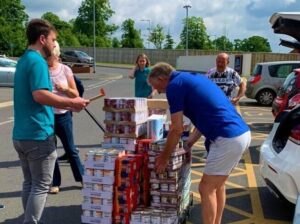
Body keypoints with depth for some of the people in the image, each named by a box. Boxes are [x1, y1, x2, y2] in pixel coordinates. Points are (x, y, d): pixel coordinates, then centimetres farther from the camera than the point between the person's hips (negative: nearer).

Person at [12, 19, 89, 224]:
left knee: (29, 183, 16)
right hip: (38, 135, -9)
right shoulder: (38, 61, -13)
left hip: (21, 134, 9)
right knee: (41, 187, 1)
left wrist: (66, 105, 16)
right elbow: (40, 95, -27)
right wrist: (71, 102, -19)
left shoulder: (24, 60, 17)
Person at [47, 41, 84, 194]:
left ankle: (82, 177, 26)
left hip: (63, 116, 0)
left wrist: (65, 88, -14)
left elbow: (76, 94, 3)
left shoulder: (65, 70, 0)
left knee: (70, 149, 10)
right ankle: (55, 183, 21)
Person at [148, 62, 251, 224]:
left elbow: (177, 129, -5)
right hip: (242, 133, 10)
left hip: (228, 139, -9)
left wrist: (164, 157, 7)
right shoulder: (190, 78, 22)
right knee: (217, 186, 21)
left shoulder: (174, 85, -5)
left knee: (206, 189, 5)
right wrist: (189, 144, 27)